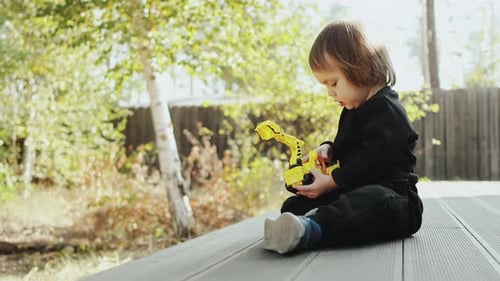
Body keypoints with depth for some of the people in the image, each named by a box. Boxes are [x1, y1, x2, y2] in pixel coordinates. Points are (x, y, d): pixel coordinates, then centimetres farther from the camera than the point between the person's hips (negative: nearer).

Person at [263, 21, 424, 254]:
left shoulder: (387, 111, -14)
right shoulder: (353, 111, 17)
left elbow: (371, 162, -23)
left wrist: (331, 182, -20)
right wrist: (329, 149, 10)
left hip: (392, 193, -10)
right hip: (356, 191, 10)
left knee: (371, 203, -44)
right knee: (293, 205, 0)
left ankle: (309, 230, -68)